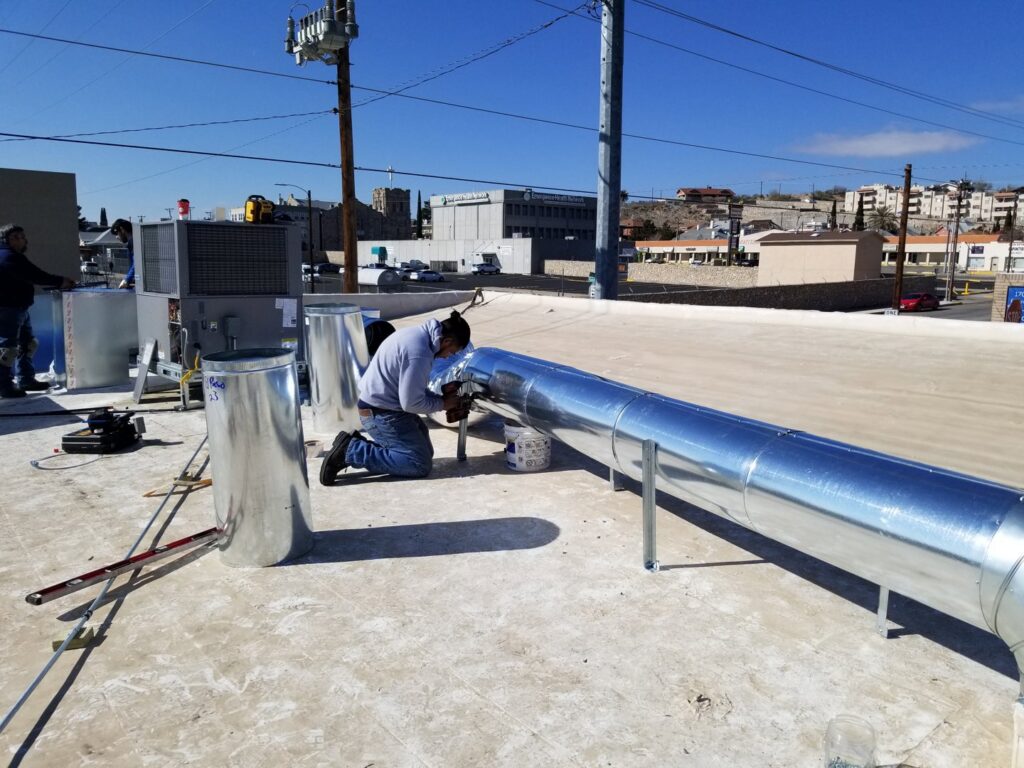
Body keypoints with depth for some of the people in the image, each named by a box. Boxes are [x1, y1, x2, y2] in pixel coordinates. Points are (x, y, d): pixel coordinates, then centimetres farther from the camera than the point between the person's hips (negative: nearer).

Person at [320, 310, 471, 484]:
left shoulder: (418, 333, 5)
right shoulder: (419, 353, -26)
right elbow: (411, 403, -21)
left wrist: (440, 398, 6)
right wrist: (442, 404, -6)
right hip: (381, 413, -11)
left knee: (425, 451, 17)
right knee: (421, 464, -8)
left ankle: (356, 444, 9)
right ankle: (351, 451, -10)